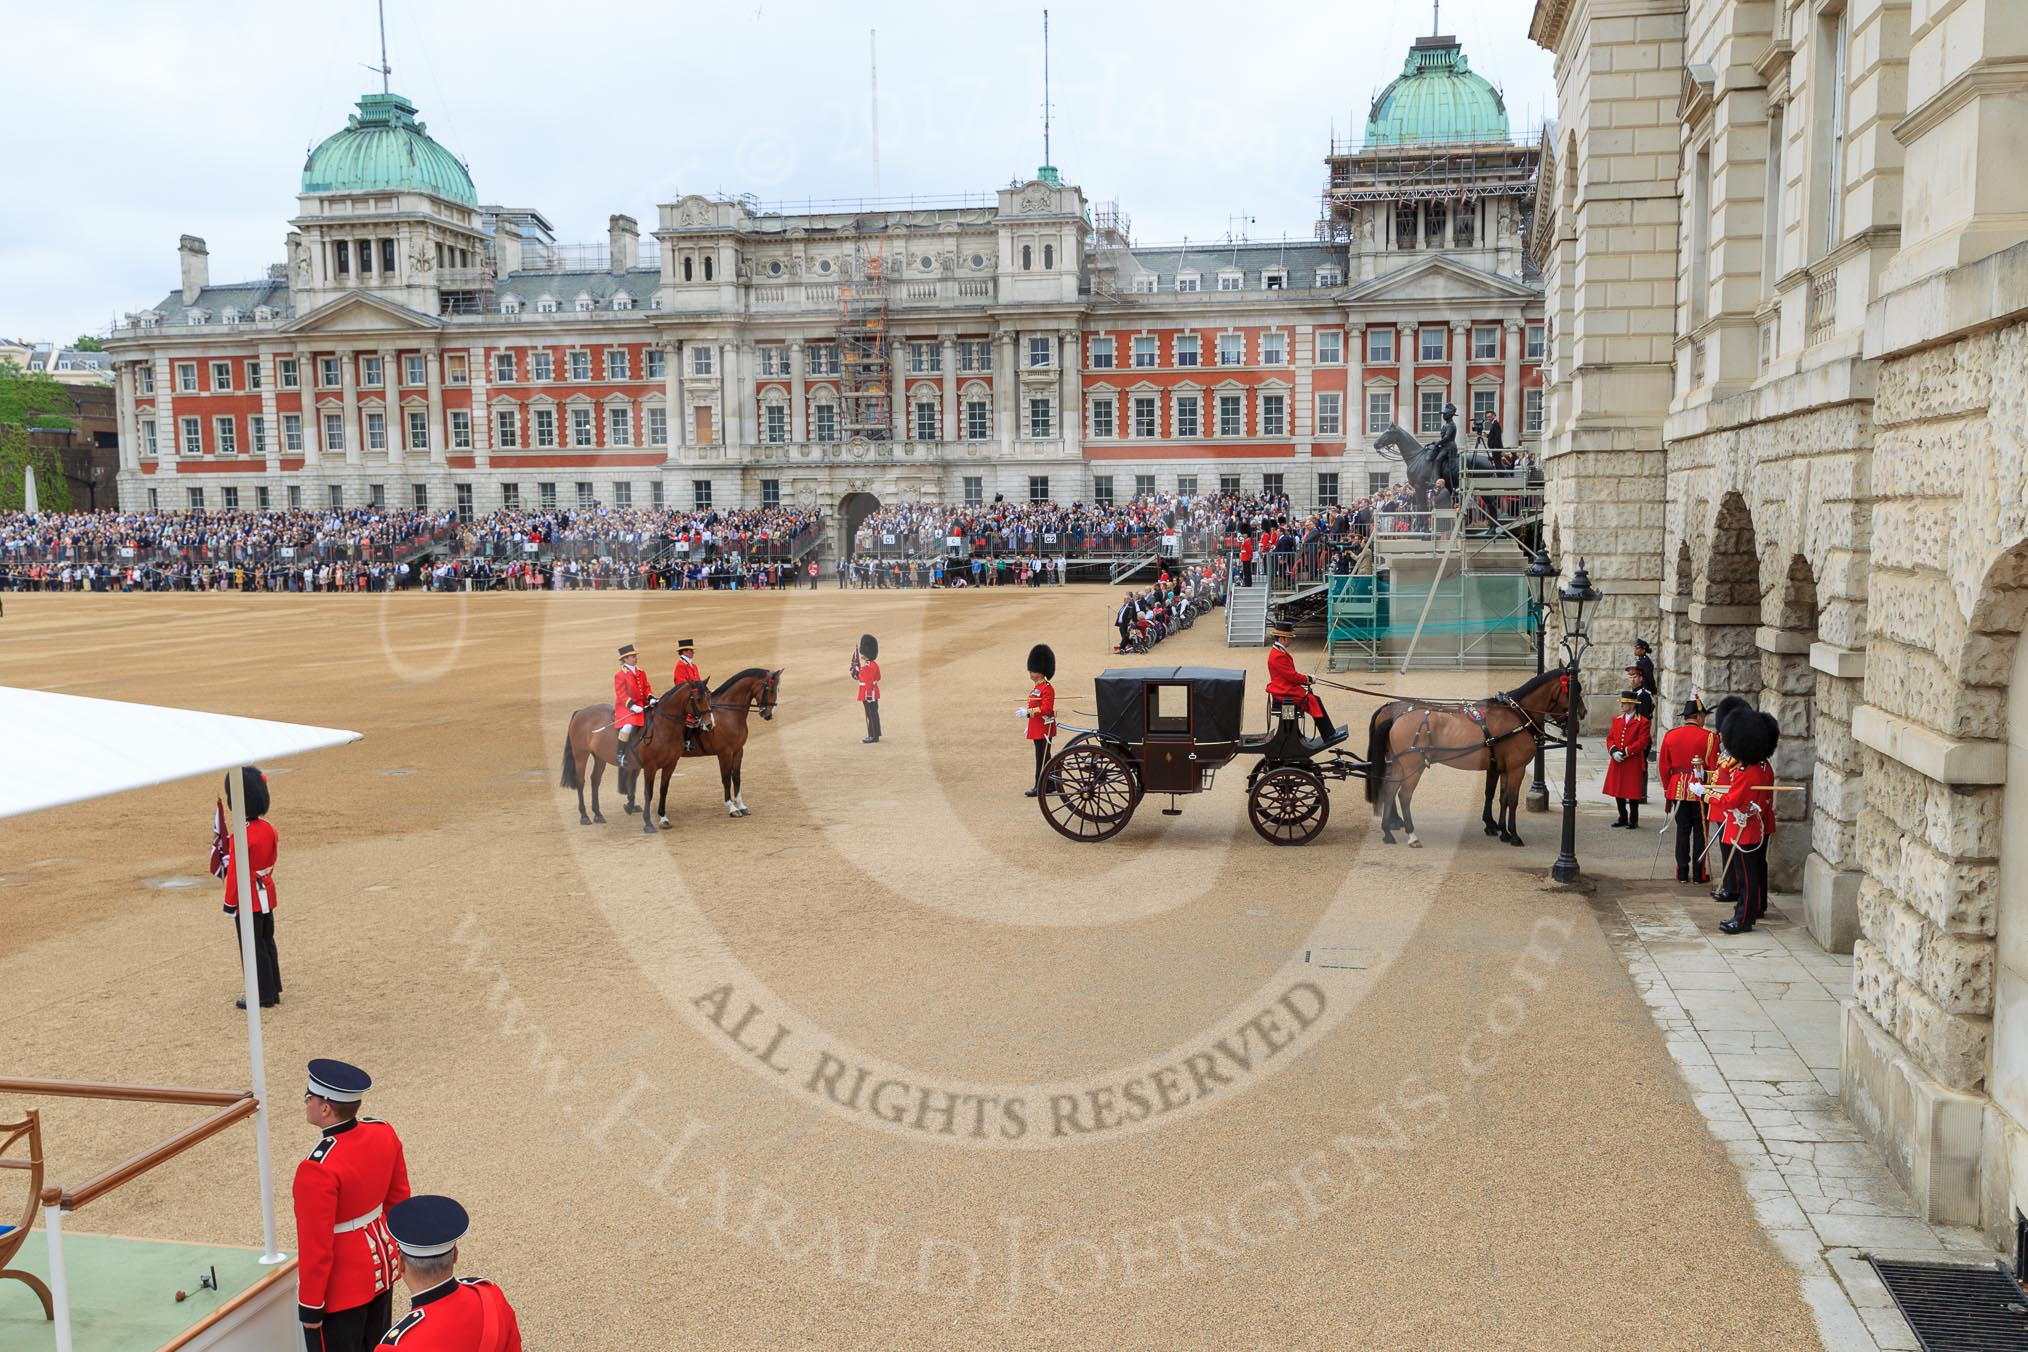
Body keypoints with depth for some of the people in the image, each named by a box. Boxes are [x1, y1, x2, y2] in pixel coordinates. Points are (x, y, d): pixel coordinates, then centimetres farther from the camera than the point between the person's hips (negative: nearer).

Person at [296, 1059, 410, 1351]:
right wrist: (395, 1247, 21)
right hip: (383, 1264, 7)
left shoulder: (319, 1168, -30)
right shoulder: (383, 1133, -8)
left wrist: (310, 1306, -11)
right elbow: (399, 1199, 6)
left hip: (342, 1286, -7)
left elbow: (316, 1247, -23)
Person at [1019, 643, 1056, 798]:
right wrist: (1025, 709, 9)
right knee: (1044, 757, 14)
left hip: (1044, 728, -10)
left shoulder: (1047, 689, -16)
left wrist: (1028, 712, -25)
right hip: (1037, 728, 10)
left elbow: (1046, 709, -24)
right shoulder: (1036, 687, 14)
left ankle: (1040, 787, -3)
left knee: (1042, 757, -6)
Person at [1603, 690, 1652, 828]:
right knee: (1618, 792, 11)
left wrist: (1625, 752, -19)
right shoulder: (1617, 720, 12)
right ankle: (1623, 818, 23)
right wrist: (1613, 751, -10)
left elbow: (1642, 742, -13)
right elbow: (1610, 738, 9)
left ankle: (1633, 820, 11)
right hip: (1617, 763, 6)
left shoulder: (1642, 722, -6)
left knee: (1633, 793, 1)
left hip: (1633, 764, -6)